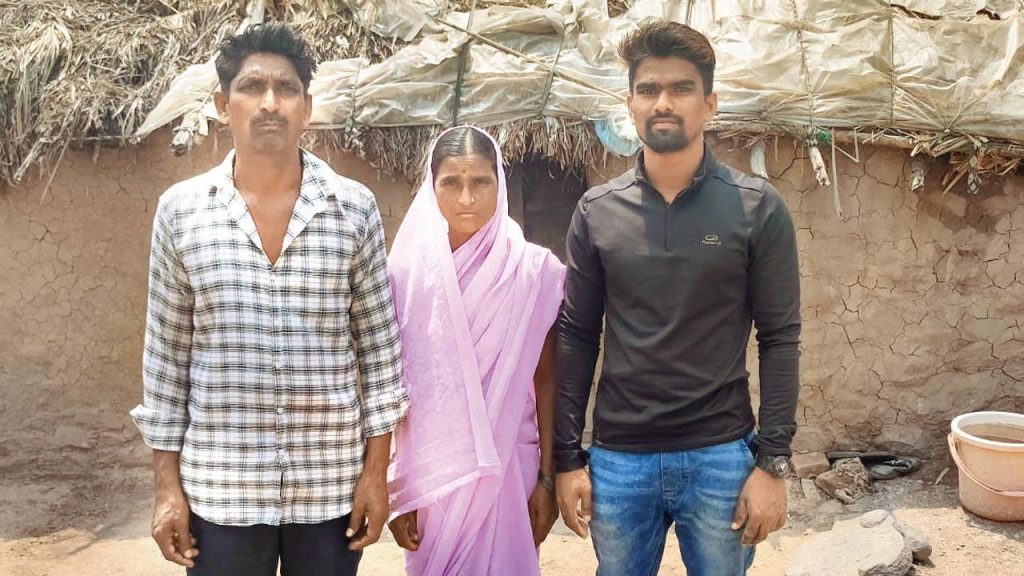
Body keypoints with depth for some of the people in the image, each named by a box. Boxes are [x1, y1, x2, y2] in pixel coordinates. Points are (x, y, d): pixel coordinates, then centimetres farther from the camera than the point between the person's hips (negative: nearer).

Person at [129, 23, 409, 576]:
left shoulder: (355, 208, -3)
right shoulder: (181, 210, -1)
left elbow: (379, 346, 1)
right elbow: (165, 354, 3)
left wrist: (377, 470, -1)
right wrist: (167, 483, 2)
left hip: (332, 483, 0)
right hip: (219, 487, 0)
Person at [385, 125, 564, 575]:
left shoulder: (535, 269, -4)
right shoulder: (406, 269, -4)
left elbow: (545, 382, 1)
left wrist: (547, 478, 0)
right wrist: (392, 489, -1)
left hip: (507, 469, 0)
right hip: (428, 472, 0)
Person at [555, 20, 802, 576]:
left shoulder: (757, 208, -4)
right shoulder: (596, 211, 1)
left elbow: (779, 339, -4)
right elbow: (576, 337, 3)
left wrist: (772, 462, -8)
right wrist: (566, 457, 0)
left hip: (721, 457, -1)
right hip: (617, 458, 2)